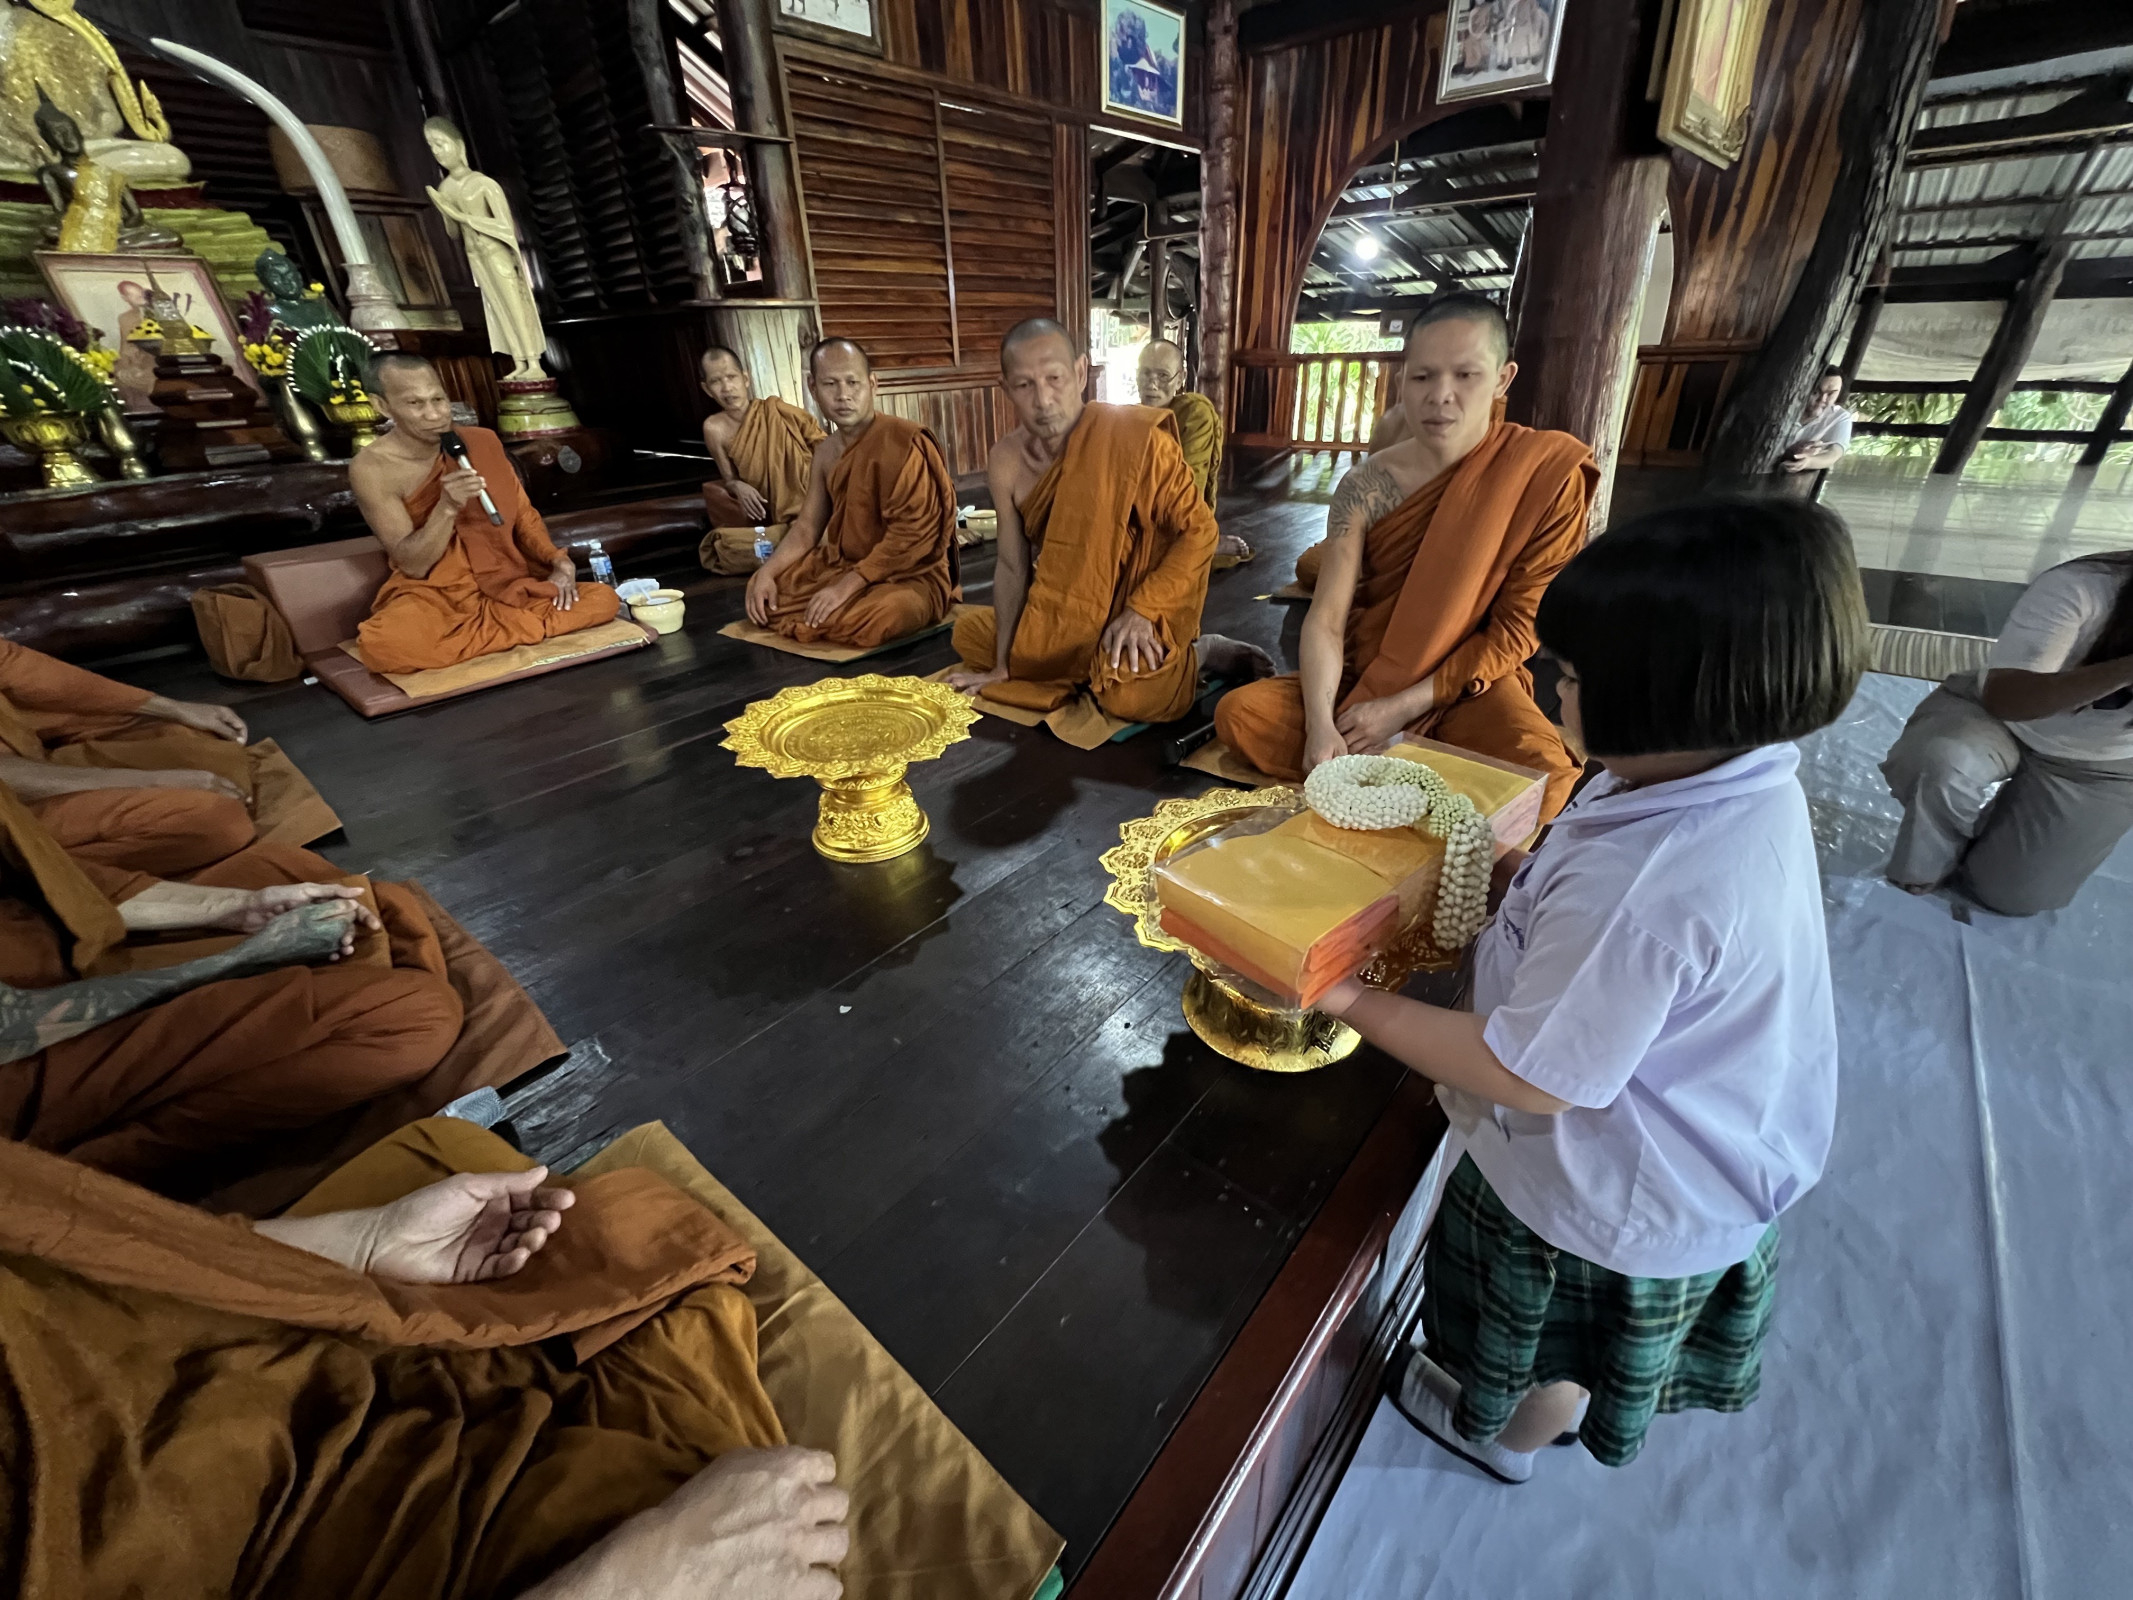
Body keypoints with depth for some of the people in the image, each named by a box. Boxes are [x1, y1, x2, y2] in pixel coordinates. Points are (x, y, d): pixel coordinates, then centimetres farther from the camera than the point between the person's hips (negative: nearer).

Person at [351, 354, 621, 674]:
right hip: (432, 596, -3)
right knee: (383, 644, -37)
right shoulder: (371, 468, -10)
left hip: (505, 587, 4)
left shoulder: (482, 442, 2)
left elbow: (523, 514, 10)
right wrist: (448, 506, -28)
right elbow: (412, 565, -13)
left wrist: (559, 561, -9)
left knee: (603, 599, -19)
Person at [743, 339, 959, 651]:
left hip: (910, 576, -7)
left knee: (868, 620, -38)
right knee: (763, 590, 8)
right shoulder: (826, 452, 6)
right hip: (843, 564, 8)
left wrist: (849, 585, -27)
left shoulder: (903, 442, -19)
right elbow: (806, 527, 12)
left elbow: (911, 535, -26)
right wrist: (767, 572, -5)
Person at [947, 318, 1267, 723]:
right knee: (969, 631, 8)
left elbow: (1199, 530, -17)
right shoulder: (1006, 461, -8)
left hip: (1144, 604, -6)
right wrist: (1002, 665, -1)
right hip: (1066, 612, 6)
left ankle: (1197, 653, 0)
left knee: (1128, 697, -34)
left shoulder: (1136, 439, -23)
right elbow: (1012, 566, -1)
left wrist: (1141, 610, -28)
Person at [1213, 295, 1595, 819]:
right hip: (1364, 677, 2)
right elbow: (1326, 621, -14)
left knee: (1546, 785, -32)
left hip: (1468, 686, -1)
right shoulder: (1366, 487, -8)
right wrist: (1320, 726, -32)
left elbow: (1518, 627, -10)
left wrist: (1402, 707, -19)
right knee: (1239, 714, -21)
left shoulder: (1548, 474, -10)